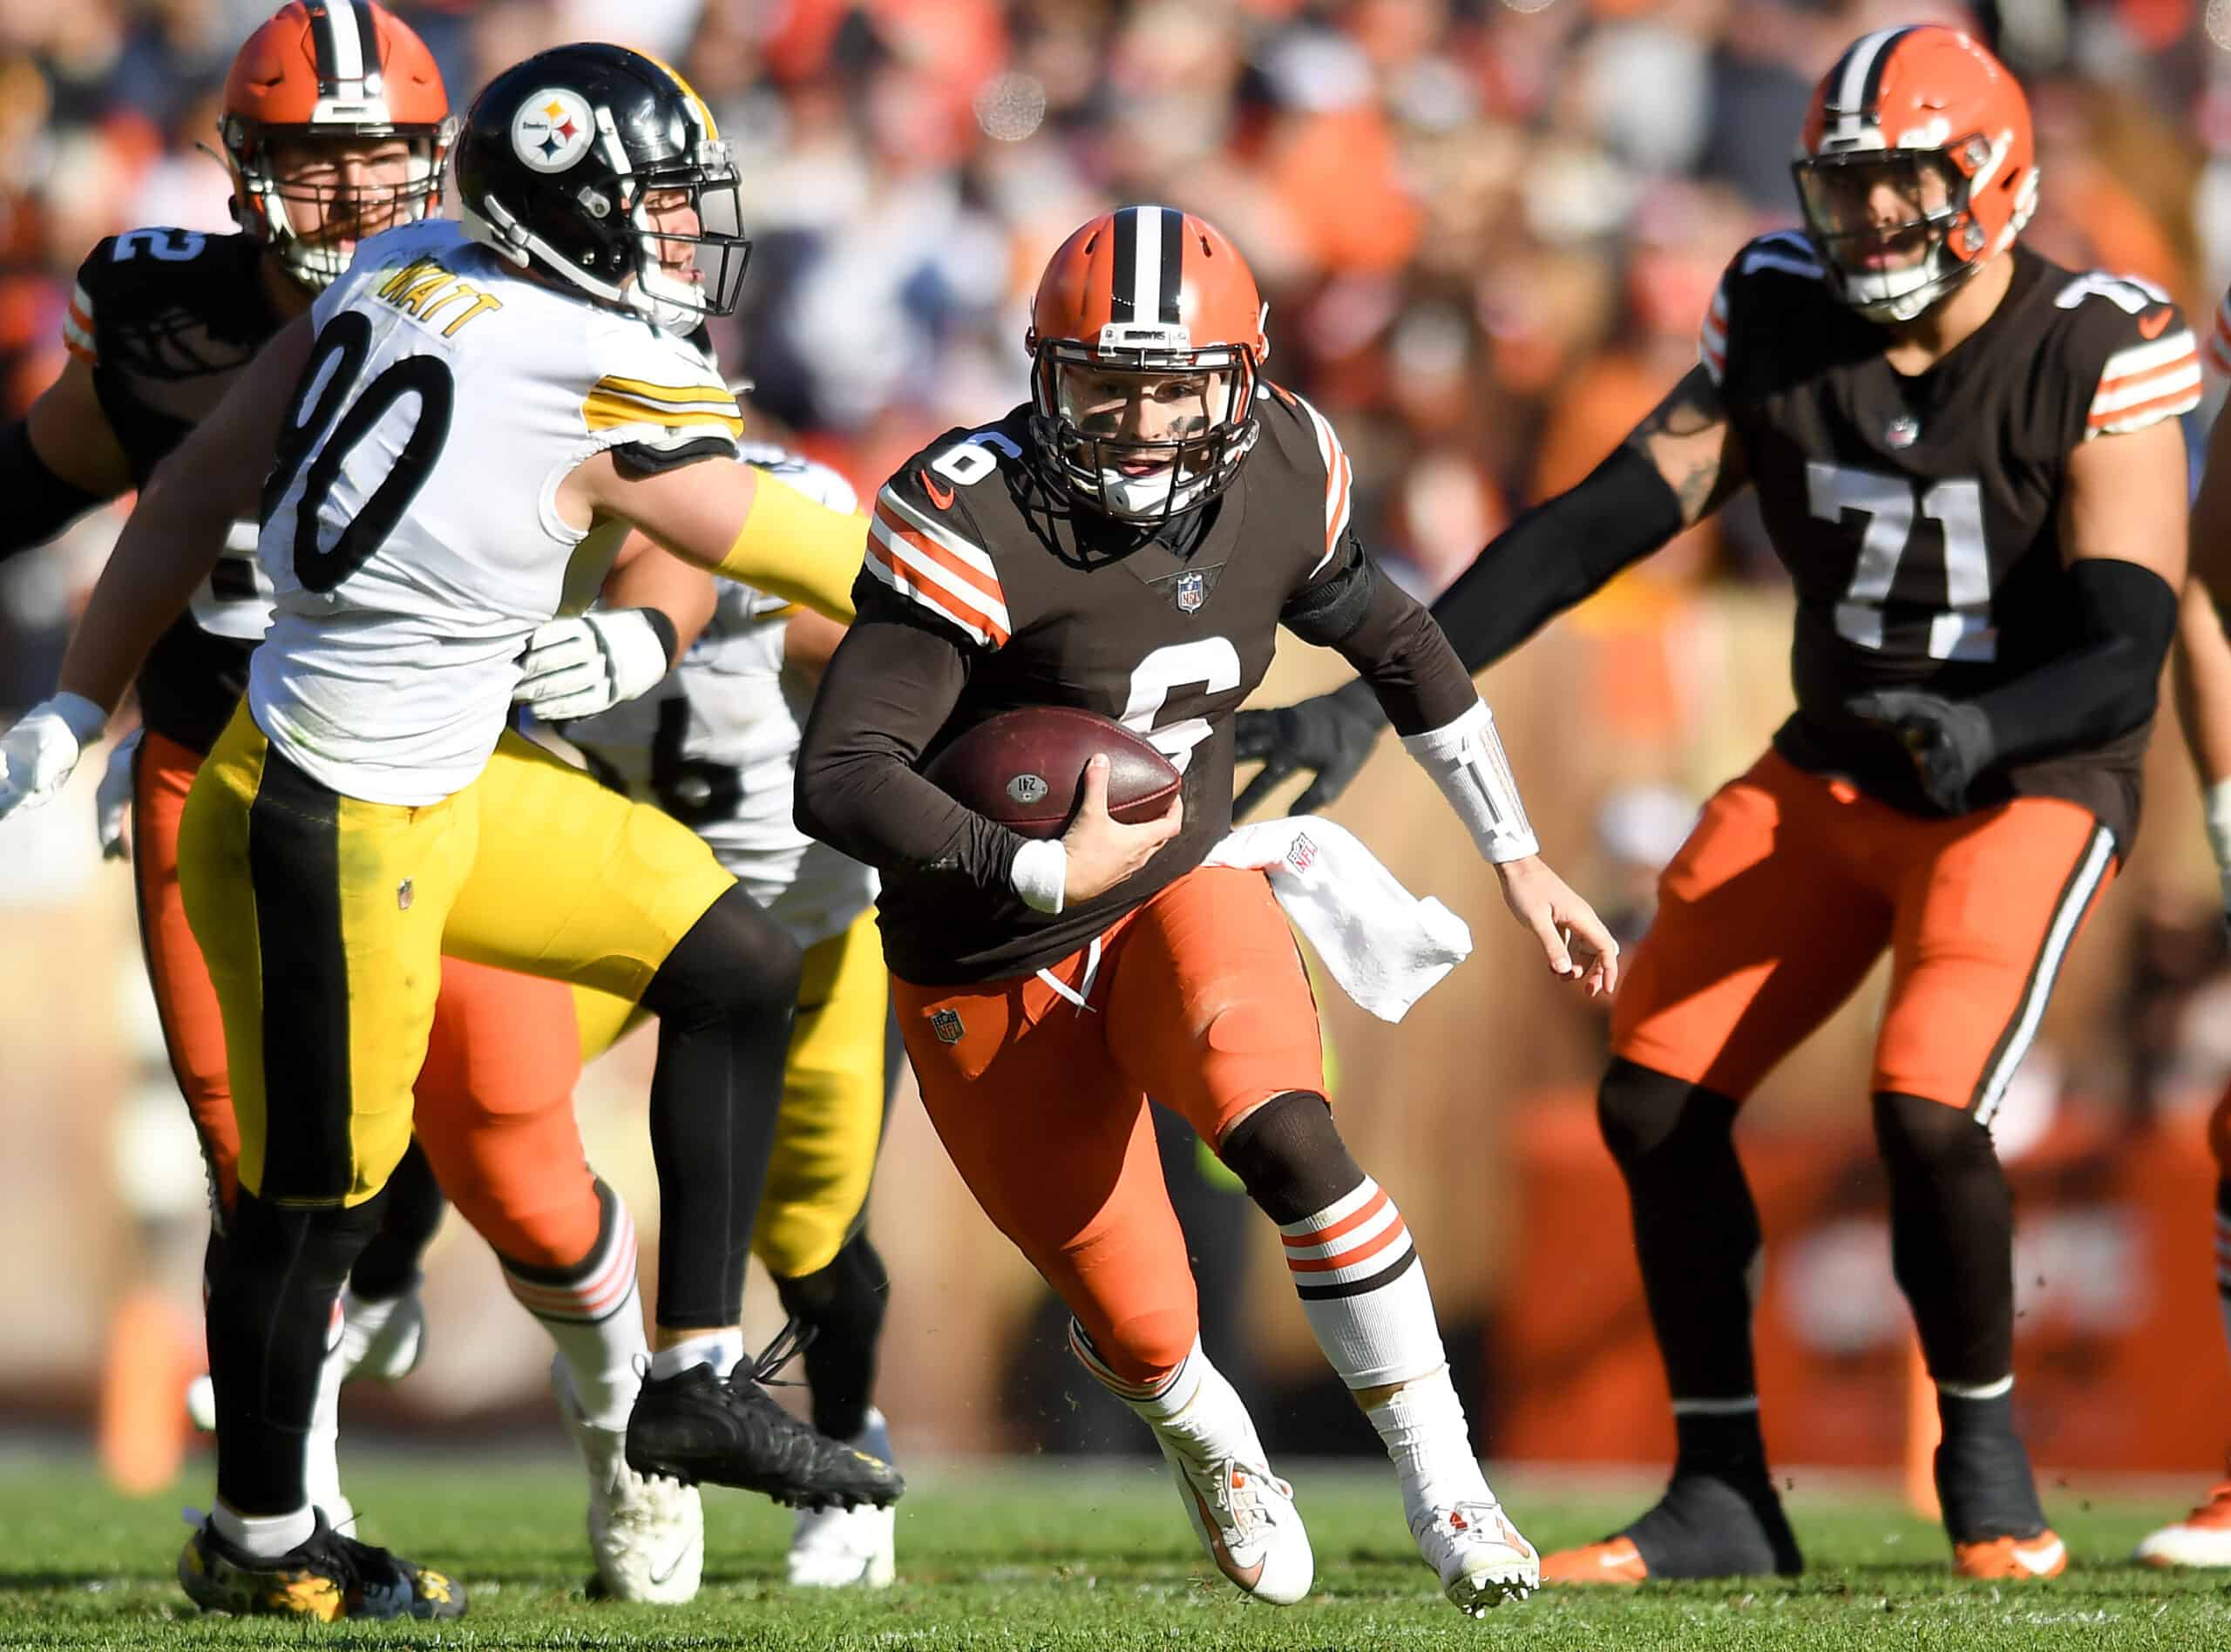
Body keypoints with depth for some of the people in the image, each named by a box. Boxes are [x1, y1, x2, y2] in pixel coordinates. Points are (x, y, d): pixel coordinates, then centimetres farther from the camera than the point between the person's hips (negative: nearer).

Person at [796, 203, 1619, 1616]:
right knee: (1141, 1334, 5)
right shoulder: (974, 524, -26)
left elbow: (1401, 647, 12)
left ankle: (1446, 1489, -19)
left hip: (1180, 893, 2)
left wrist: (1520, 859, 16)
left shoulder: (1281, 479, -8)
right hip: (995, 968, -2)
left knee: (1288, 1139, -30)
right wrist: (1046, 873, -35)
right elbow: (842, 780, -31)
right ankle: (1203, 1434, 44)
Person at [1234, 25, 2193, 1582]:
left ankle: (1986, 1454, 0)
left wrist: (1989, 727, -47)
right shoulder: (1787, 326, -5)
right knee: (1655, 1096, -3)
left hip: (2028, 782, -6)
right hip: (1832, 771, 6)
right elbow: (1597, 526, -7)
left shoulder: (2096, 361, -19)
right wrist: (1377, 697, -14)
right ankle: (1722, 1497, 10)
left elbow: (2128, 652, -25)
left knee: (1928, 1108, -25)